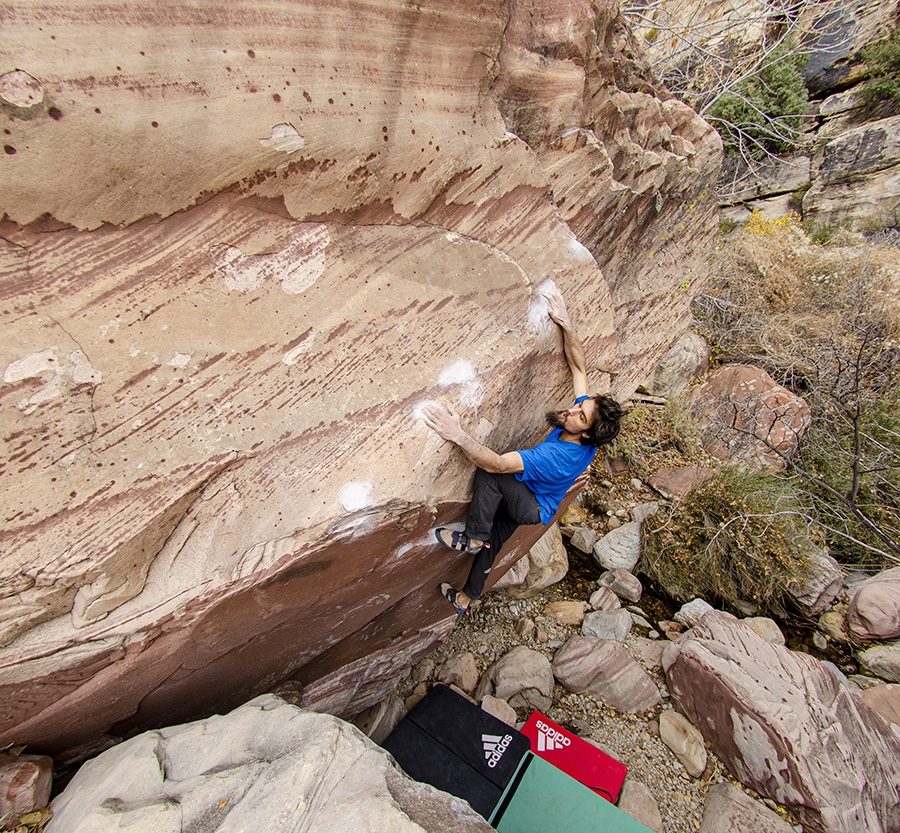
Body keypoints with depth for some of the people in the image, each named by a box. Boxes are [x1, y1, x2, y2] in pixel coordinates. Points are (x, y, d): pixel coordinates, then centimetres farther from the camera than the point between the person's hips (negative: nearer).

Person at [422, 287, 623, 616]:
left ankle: (472, 537, -13)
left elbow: (497, 464, -49)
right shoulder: (585, 443, -20)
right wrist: (565, 323, -23)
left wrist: (458, 434, -59)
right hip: (524, 499, 8)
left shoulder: (558, 457, -42)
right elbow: (579, 366, -14)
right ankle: (466, 598, 40)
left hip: (534, 508, -8)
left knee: (488, 474, -34)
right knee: (491, 544, 20)